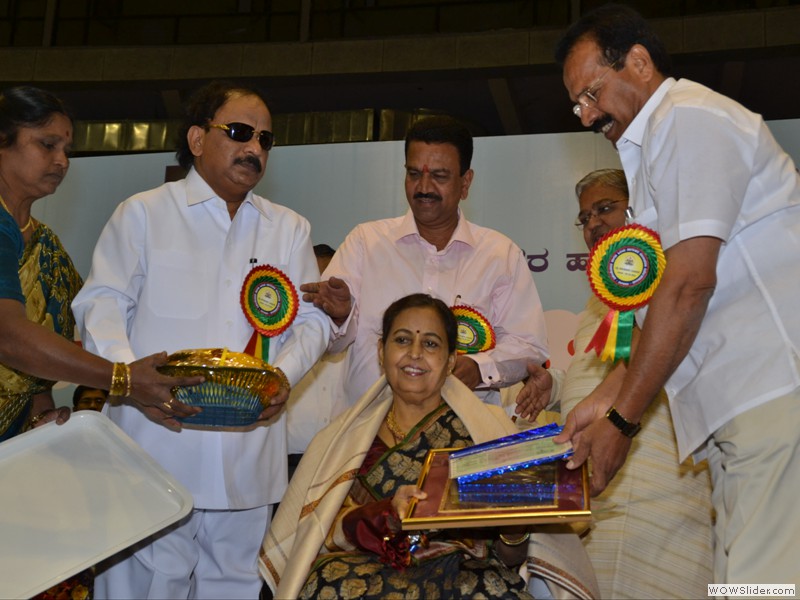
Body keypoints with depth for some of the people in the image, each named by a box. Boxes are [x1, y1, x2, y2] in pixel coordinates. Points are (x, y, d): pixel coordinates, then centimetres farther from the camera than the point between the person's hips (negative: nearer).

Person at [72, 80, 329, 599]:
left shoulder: (290, 229, 17)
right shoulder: (142, 213, 9)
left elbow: (312, 318, 12)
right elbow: (103, 303, 2)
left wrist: (284, 374, -7)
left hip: (249, 450, 3)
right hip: (158, 437, -2)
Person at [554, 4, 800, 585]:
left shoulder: (689, 119, -6)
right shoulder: (655, 146, 26)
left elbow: (690, 285, -14)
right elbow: (665, 302, 23)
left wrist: (621, 420, -9)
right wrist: (607, 399, 17)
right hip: (743, 405, 10)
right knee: (741, 579, 7)